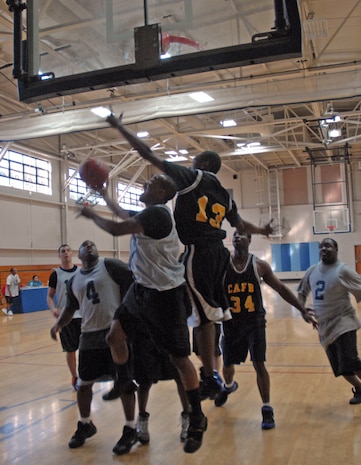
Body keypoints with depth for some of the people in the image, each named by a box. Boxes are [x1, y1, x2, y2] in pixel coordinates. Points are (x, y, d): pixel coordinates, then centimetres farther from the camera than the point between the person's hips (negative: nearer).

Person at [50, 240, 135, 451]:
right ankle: (85, 425, 37)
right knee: (84, 384, 14)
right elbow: (70, 307, 23)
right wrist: (59, 324, 5)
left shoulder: (110, 266, -5)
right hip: (90, 336, 6)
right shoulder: (74, 281, 13)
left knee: (125, 382, 2)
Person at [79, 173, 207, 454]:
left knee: (179, 358, 1)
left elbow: (116, 229, -25)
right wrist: (104, 194, 37)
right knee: (115, 336, 5)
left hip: (165, 294, -9)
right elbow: (124, 215, 33)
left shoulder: (157, 213, -20)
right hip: (141, 289, 9)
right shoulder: (147, 214, 11)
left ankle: (197, 419, 15)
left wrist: (92, 215, -7)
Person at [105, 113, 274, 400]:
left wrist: (120, 127, 3)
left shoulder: (192, 178, 0)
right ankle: (213, 373, 22)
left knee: (203, 317, -5)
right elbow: (240, 225, 32)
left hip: (197, 252, -8)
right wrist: (261, 231, 54)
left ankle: (210, 379, -1)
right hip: (218, 252, 8)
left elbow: (149, 155, -5)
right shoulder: (224, 195, 19)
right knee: (212, 313, 14)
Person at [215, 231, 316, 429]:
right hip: (231, 323, 1)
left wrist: (303, 310, -2)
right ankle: (228, 386, 51)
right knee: (227, 364, 16)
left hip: (255, 322, -1)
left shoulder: (259, 265, -7)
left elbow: (282, 289, -1)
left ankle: (267, 409, 7)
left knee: (259, 365, -9)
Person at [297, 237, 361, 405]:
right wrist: (302, 308, 2)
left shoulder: (343, 270, -13)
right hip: (325, 326, 6)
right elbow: (302, 292, 17)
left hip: (343, 323, -6)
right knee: (340, 366, 12)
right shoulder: (312, 271, 5)